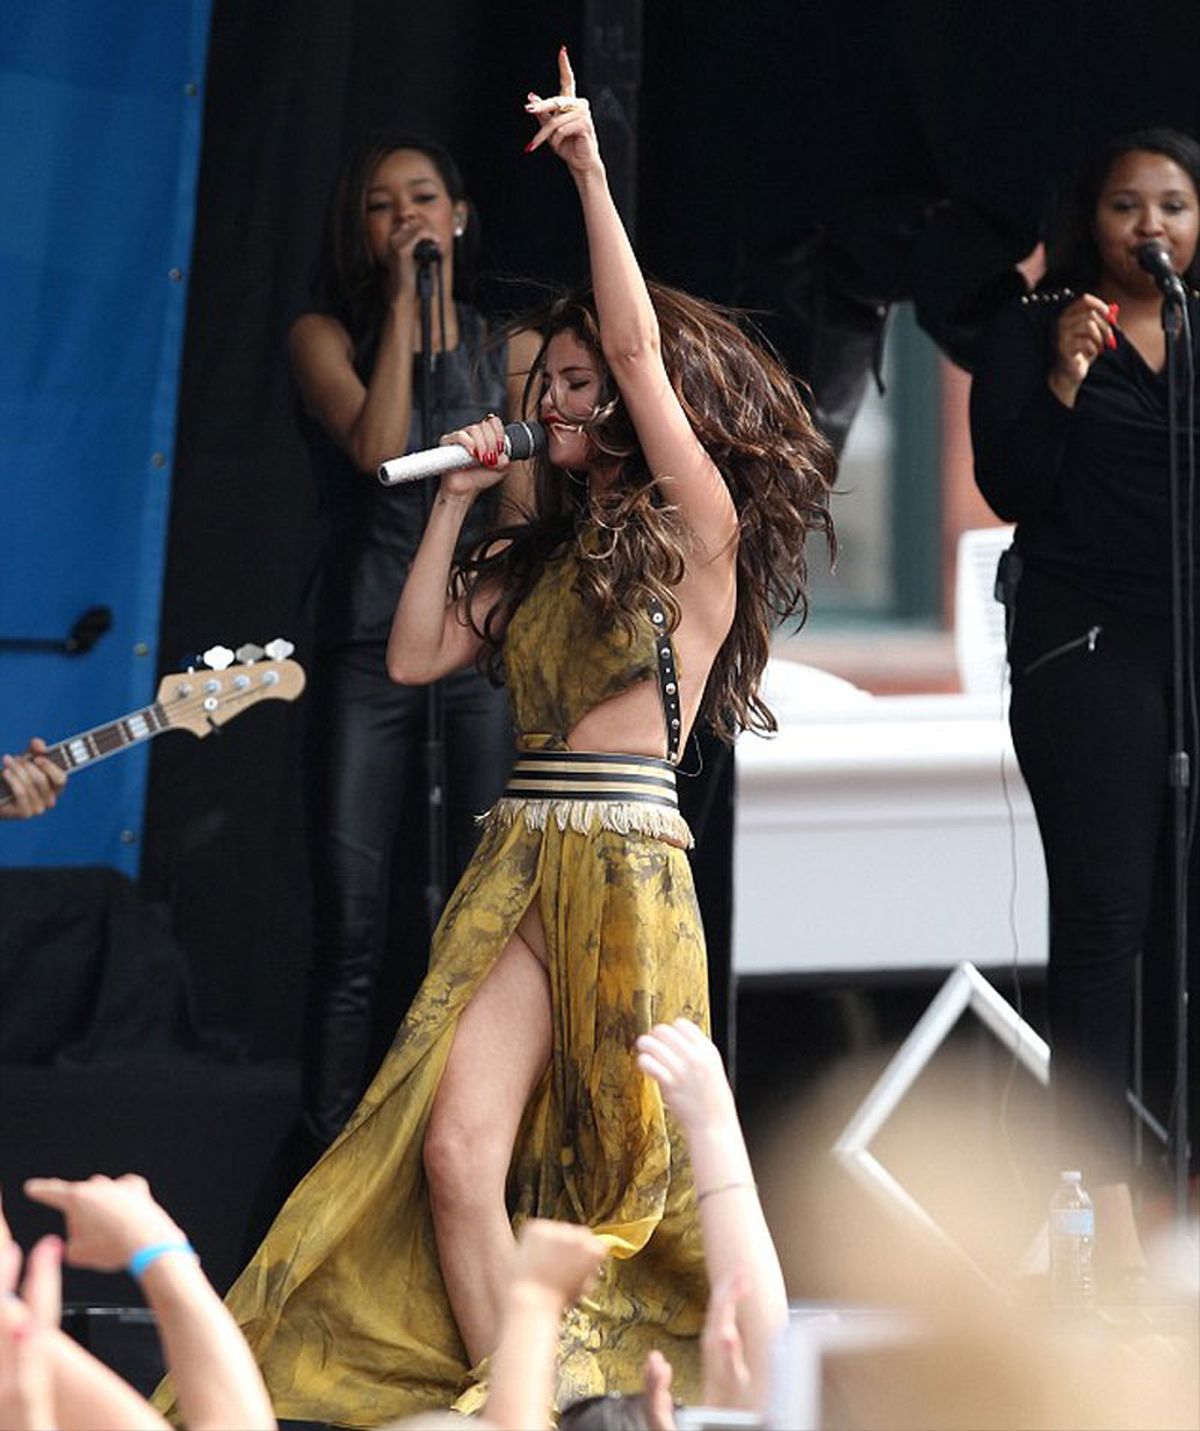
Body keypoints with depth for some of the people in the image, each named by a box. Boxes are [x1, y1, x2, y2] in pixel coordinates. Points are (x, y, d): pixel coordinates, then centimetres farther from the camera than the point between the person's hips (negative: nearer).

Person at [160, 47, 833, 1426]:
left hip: (625, 866, -6)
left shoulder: (696, 530, -2)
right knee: (456, 1149, -11)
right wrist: (454, 503, 12)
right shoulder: (534, 554, 19)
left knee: (619, 1164, 1)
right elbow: (416, 655, 13)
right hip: (519, 865, 6)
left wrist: (592, 174, -16)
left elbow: (640, 349, -12)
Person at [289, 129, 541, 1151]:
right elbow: (377, 445, -13)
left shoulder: (509, 349, 12)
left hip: (485, 648, 2)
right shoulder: (326, 337, 6)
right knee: (353, 927, -5)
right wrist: (402, 304, -8)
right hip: (369, 651, -1)